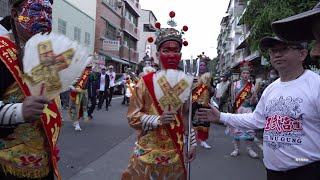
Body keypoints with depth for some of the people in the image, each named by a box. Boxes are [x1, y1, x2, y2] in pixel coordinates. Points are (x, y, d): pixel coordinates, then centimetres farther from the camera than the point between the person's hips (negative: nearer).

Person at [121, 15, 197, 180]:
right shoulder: (146, 81, -10)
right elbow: (133, 116, -7)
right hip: (148, 150, -2)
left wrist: (193, 143, 9)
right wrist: (158, 120, -21)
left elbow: (189, 116, 9)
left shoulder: (186, 82, 1)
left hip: (175, 151, 3)